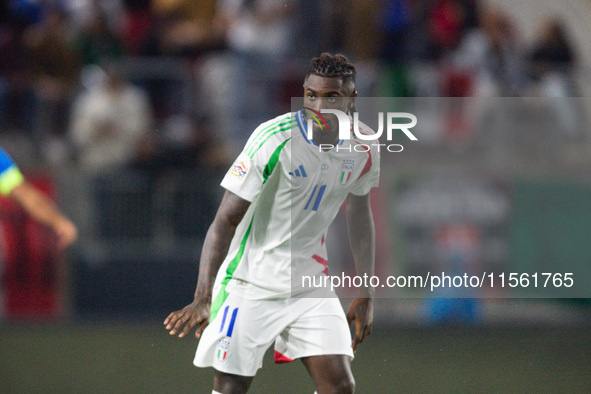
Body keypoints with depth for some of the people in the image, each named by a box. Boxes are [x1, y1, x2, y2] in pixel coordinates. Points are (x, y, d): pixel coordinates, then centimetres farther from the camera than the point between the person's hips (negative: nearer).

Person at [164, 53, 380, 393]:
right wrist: (203, 298, -28)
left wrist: (366, 294, 14)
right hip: (250, 283, -4)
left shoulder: (363, 145, -5)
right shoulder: (274, 138, -21)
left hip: (310, 282, 4)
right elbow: (226, 220, -19)